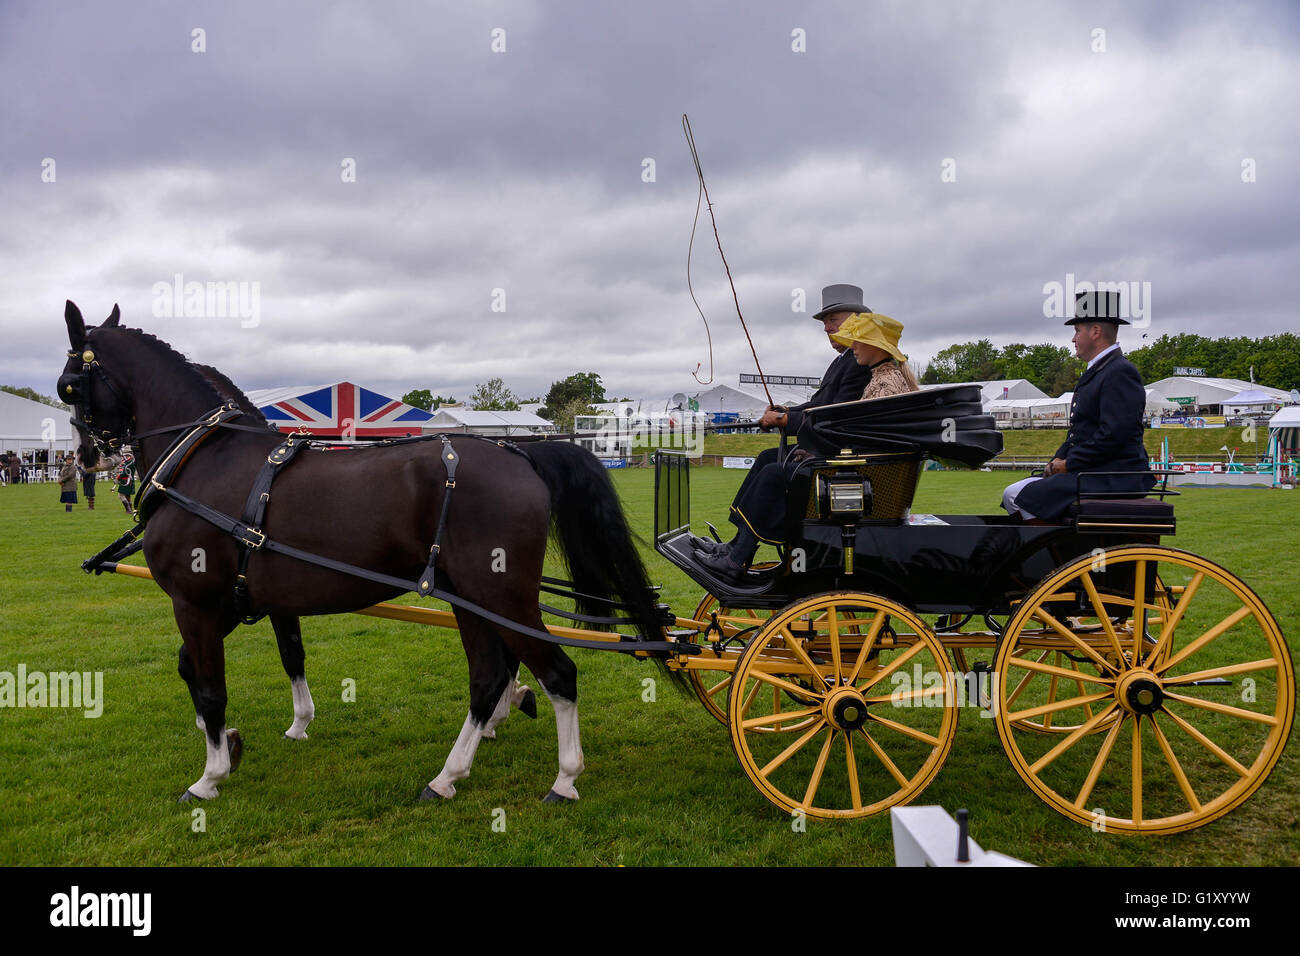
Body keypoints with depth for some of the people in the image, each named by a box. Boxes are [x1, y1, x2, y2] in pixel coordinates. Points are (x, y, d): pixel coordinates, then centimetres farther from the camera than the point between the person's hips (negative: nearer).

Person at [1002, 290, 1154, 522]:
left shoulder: (1120, 372, -14)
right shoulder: (1095, 372, 20)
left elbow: (1113, 436, -22)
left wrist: (1068, 464, -15)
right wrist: (1059, 459, 6)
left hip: (1113, 481, -11)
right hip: (1091, 473, 11)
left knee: (1015, 495, -18)